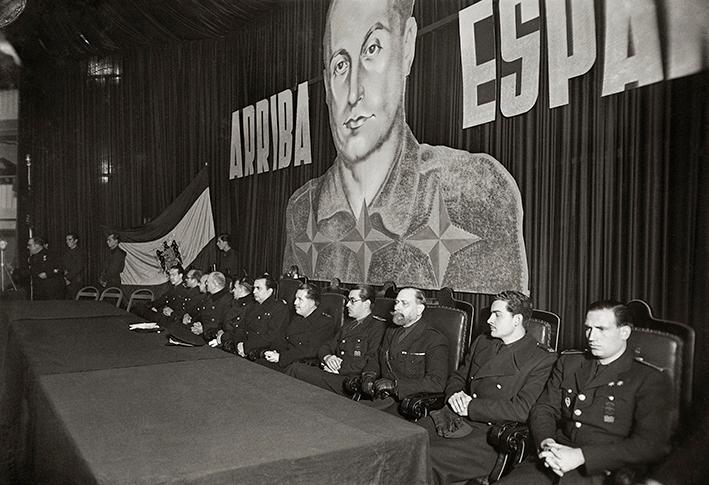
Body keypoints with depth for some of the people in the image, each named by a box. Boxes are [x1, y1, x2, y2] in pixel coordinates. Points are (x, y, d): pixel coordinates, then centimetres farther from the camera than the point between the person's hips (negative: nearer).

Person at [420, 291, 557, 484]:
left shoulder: (542, 358, -4)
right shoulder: (482, 343, 17)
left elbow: (521, 410, -14)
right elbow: (457, 378, 24)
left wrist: (470, 406, -13)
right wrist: (455, 394, -1)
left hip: (490, 432, -6)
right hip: (457, 419, 6)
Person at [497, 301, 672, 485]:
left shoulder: (650, 379, 1)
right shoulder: (568, 362, 16)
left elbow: (651, 444, -9)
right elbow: (544, 409, 14)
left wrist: (582, 456, -17)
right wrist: (546, 443, -9)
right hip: (555, 461, 4)